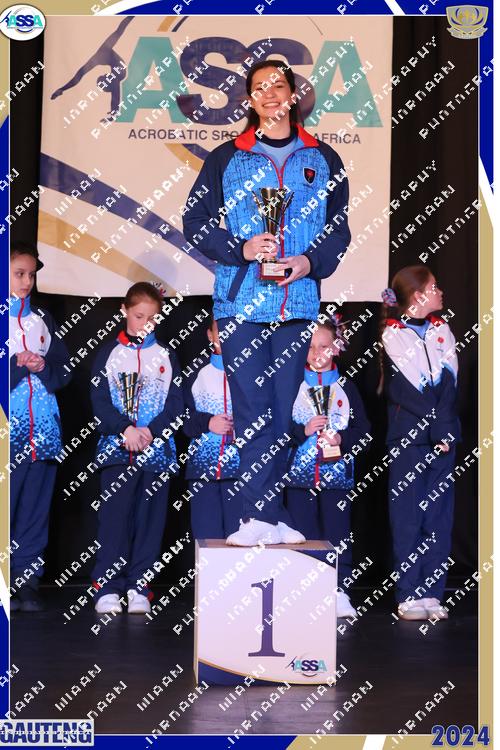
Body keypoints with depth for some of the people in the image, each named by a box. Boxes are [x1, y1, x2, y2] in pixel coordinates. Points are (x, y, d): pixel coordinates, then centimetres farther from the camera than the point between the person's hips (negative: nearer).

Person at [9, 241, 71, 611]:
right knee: (7, 503, -6)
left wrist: (43, 367, -5)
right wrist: (16, 363, -14)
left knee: (35, 508, 4)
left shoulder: (42, 318, 16)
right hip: (10, 428, -4)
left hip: (43, 427, 4)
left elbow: (65, 370, 13)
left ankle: (28, 580, 10)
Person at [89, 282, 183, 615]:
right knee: (114, 516, -6)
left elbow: (176, 404, 4)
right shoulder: (109, 352, 8)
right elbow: (99, 399, 0)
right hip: (116, 447, -1)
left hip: (157, 448, 1)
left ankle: (139, 587, 8)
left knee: (150, 519, 1)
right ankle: (107, 587, -2)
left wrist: (151, 430, -12)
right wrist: (125, 429, -14)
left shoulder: (166, 356, 11)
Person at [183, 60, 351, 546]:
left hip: (298, 302, 2)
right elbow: (195, 222, 6)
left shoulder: (323, 160, 11)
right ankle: (262, 517, -3)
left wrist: (311, 262, -7)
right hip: (239, 301, -2)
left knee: (281, 412, 5)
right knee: (252, 411, -6)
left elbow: (340, 227, 12)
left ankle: (261, 516, 14)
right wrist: (240, 250, -10)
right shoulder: (226, 158, 7)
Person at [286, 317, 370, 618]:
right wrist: (303, 431, -15)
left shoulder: (346, 387, 8)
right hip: (300, 472, -1)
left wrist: (342, 438, -10)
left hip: (337, 472, 1)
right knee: (303, 534, 3)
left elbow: (363, 429, 6)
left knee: (338, 533, -1)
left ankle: (339, 591, 5)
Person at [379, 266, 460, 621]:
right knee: (407, 516, -2)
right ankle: (408, 595, 3)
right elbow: (402, 388, -9)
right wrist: (437, 426, -13)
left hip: (443, 436, 4)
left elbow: (450, 381, 2)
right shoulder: (393, 333, 0)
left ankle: (432, 593, 8)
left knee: (438, 516, 3)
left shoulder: (442, 330, 14)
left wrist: (446, 428, -12)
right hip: (407, 437, -4)